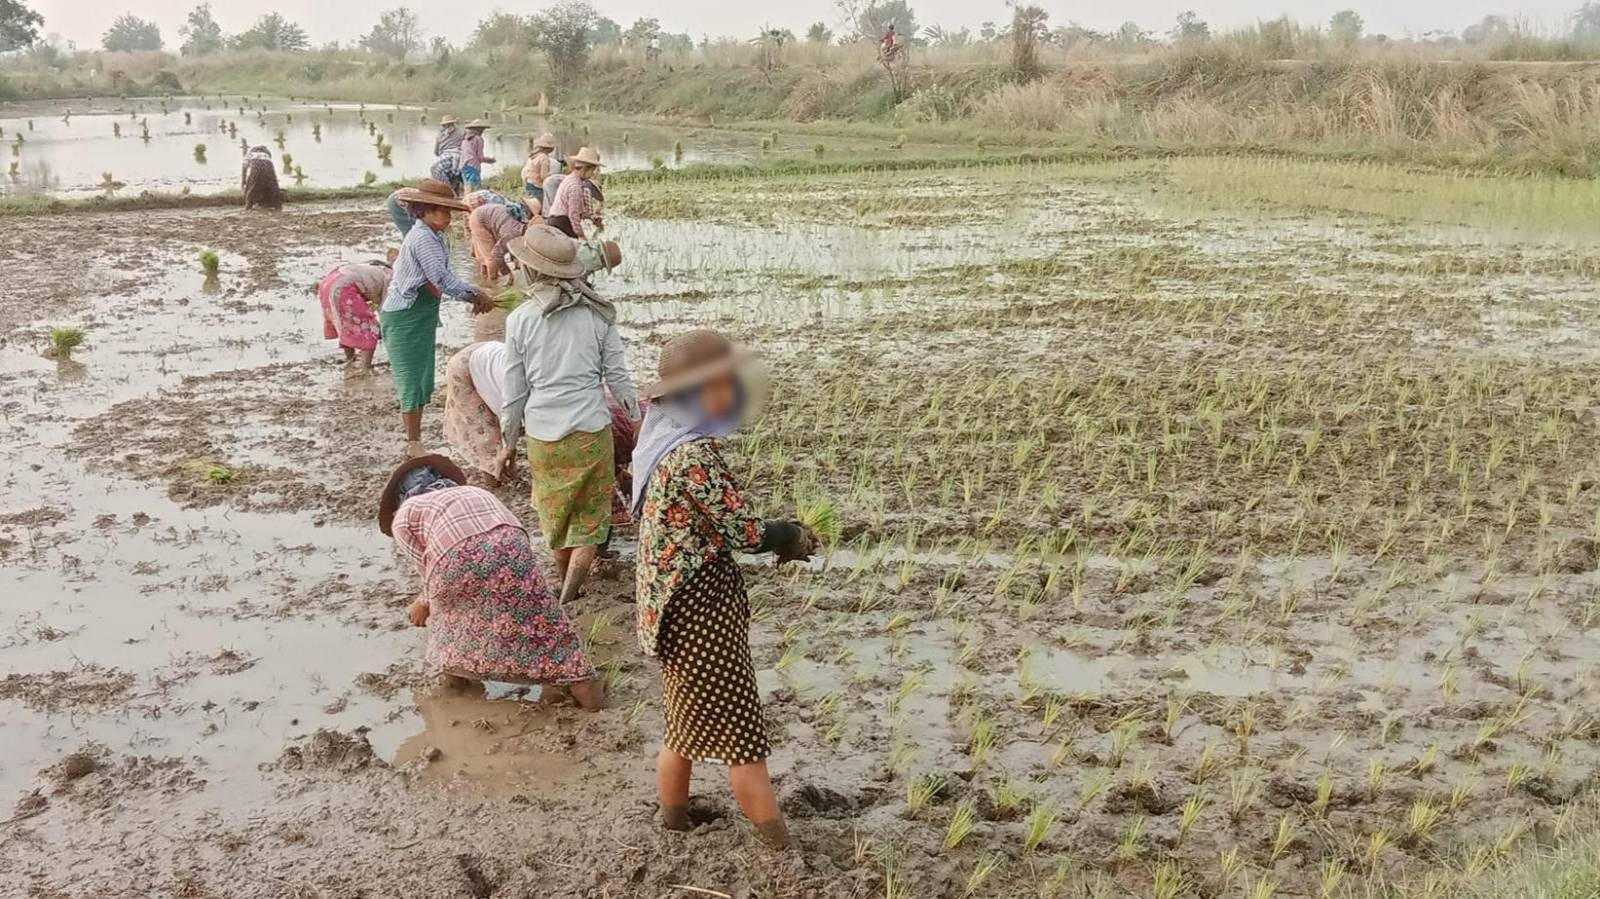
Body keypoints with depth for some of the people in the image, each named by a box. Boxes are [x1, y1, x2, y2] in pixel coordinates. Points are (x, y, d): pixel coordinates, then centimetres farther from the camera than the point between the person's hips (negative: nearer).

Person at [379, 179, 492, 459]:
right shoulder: (422, 238, -21)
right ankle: (414, 444, 5)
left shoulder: (434, 236, 9)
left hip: (421, 318, 10)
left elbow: (441, 278, 8)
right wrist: (475, 294, -18)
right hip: (404, 319, -10)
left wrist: (472, 297, -5)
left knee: (423, 380, 14)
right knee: (412, 380, -3)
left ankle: (414, 438, 24)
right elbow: (442, 278, -27)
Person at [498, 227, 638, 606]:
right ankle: (566, 602, -2)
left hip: (542, 436, 1)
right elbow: (617, 377, -1)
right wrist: (637, 421, 13)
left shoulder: (520, 320, -8)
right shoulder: (598, 314, -6)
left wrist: (509, 441, 12)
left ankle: (567, 590, 36)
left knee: (556, 516, 21)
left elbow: (514, 391, -1)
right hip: (591, 432, -1)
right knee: (589, 524, 9)